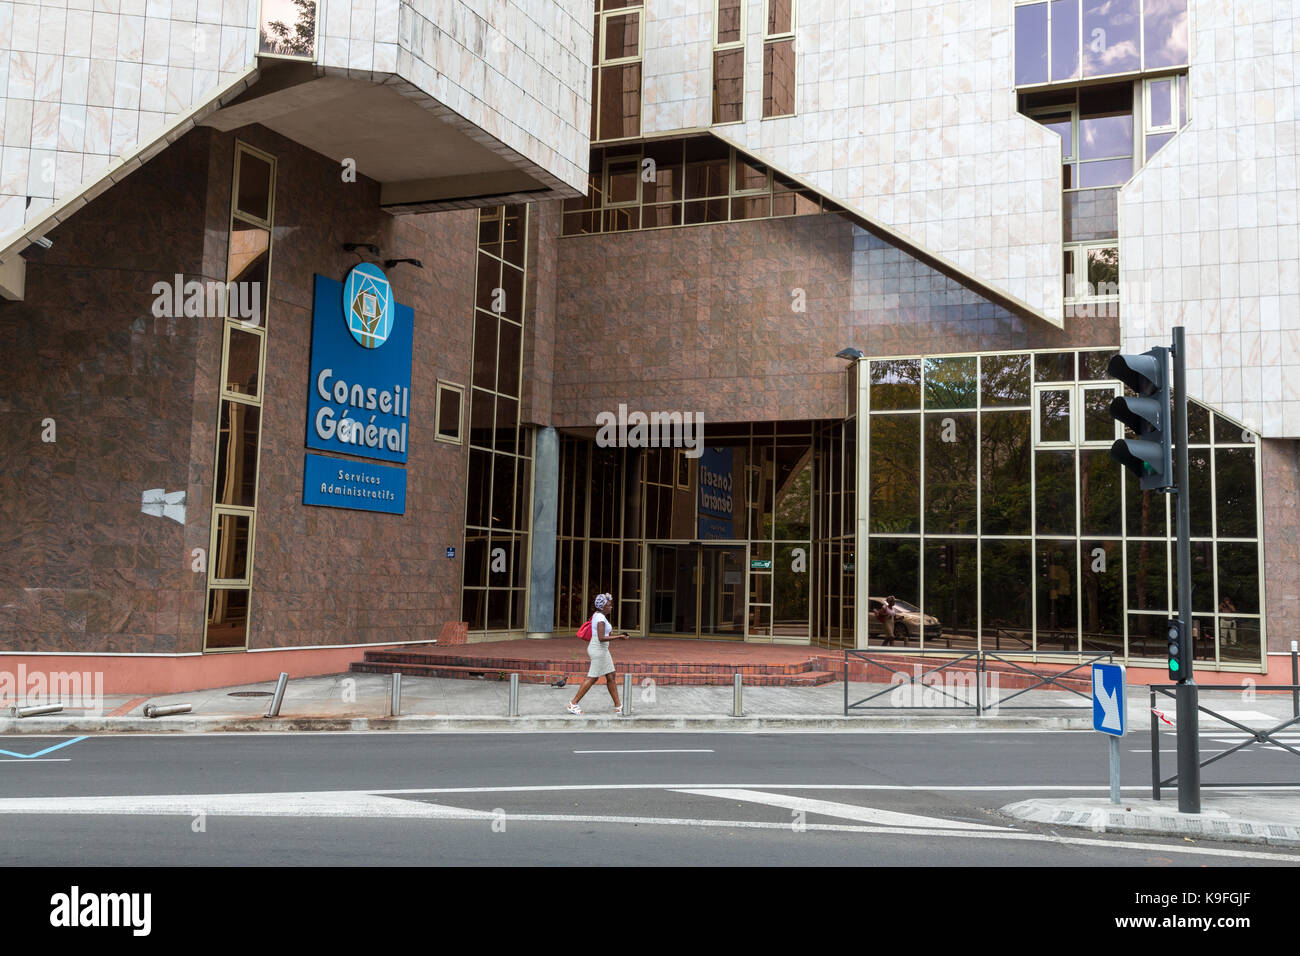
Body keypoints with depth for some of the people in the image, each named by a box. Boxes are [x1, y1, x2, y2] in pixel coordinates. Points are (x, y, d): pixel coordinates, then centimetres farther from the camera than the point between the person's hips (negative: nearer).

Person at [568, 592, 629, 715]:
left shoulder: (597, 615, 13)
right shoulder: (601, 618, -17)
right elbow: (601, 638, -24)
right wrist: (618, 637, -20)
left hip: (603, 650, 10)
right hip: (599, 650, -10)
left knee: (611, 677, 10)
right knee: (592, 678, -4)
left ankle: (618, 706, 13)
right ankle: (573, 704, 1)